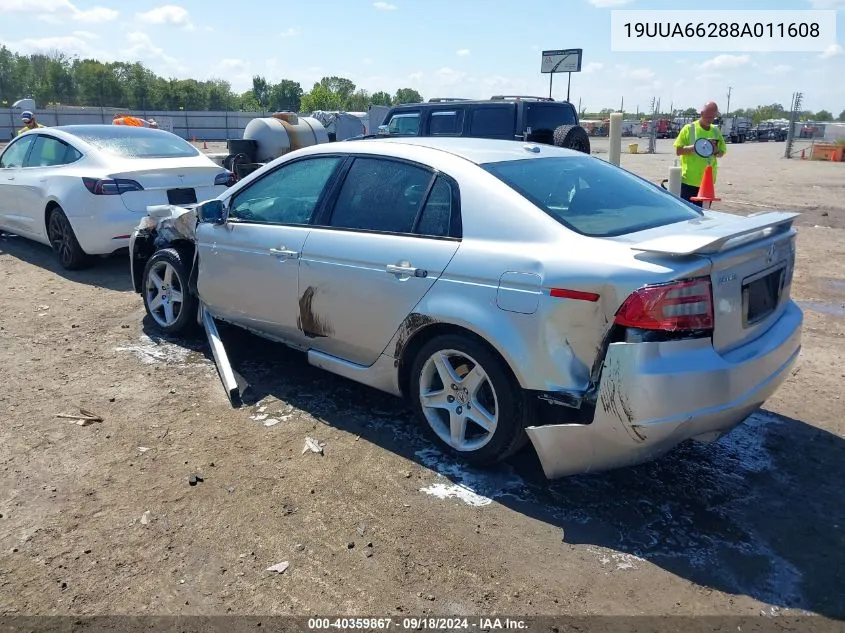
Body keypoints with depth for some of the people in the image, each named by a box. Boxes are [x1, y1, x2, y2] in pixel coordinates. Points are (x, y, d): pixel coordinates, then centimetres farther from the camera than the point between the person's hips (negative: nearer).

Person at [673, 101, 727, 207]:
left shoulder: (716, 131, 11)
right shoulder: (689, 128, -2)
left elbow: (722, 152, 15)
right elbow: (678, 151, -5)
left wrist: (716, 151, -8)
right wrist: (695, 147, -19)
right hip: (689, 180, -4)